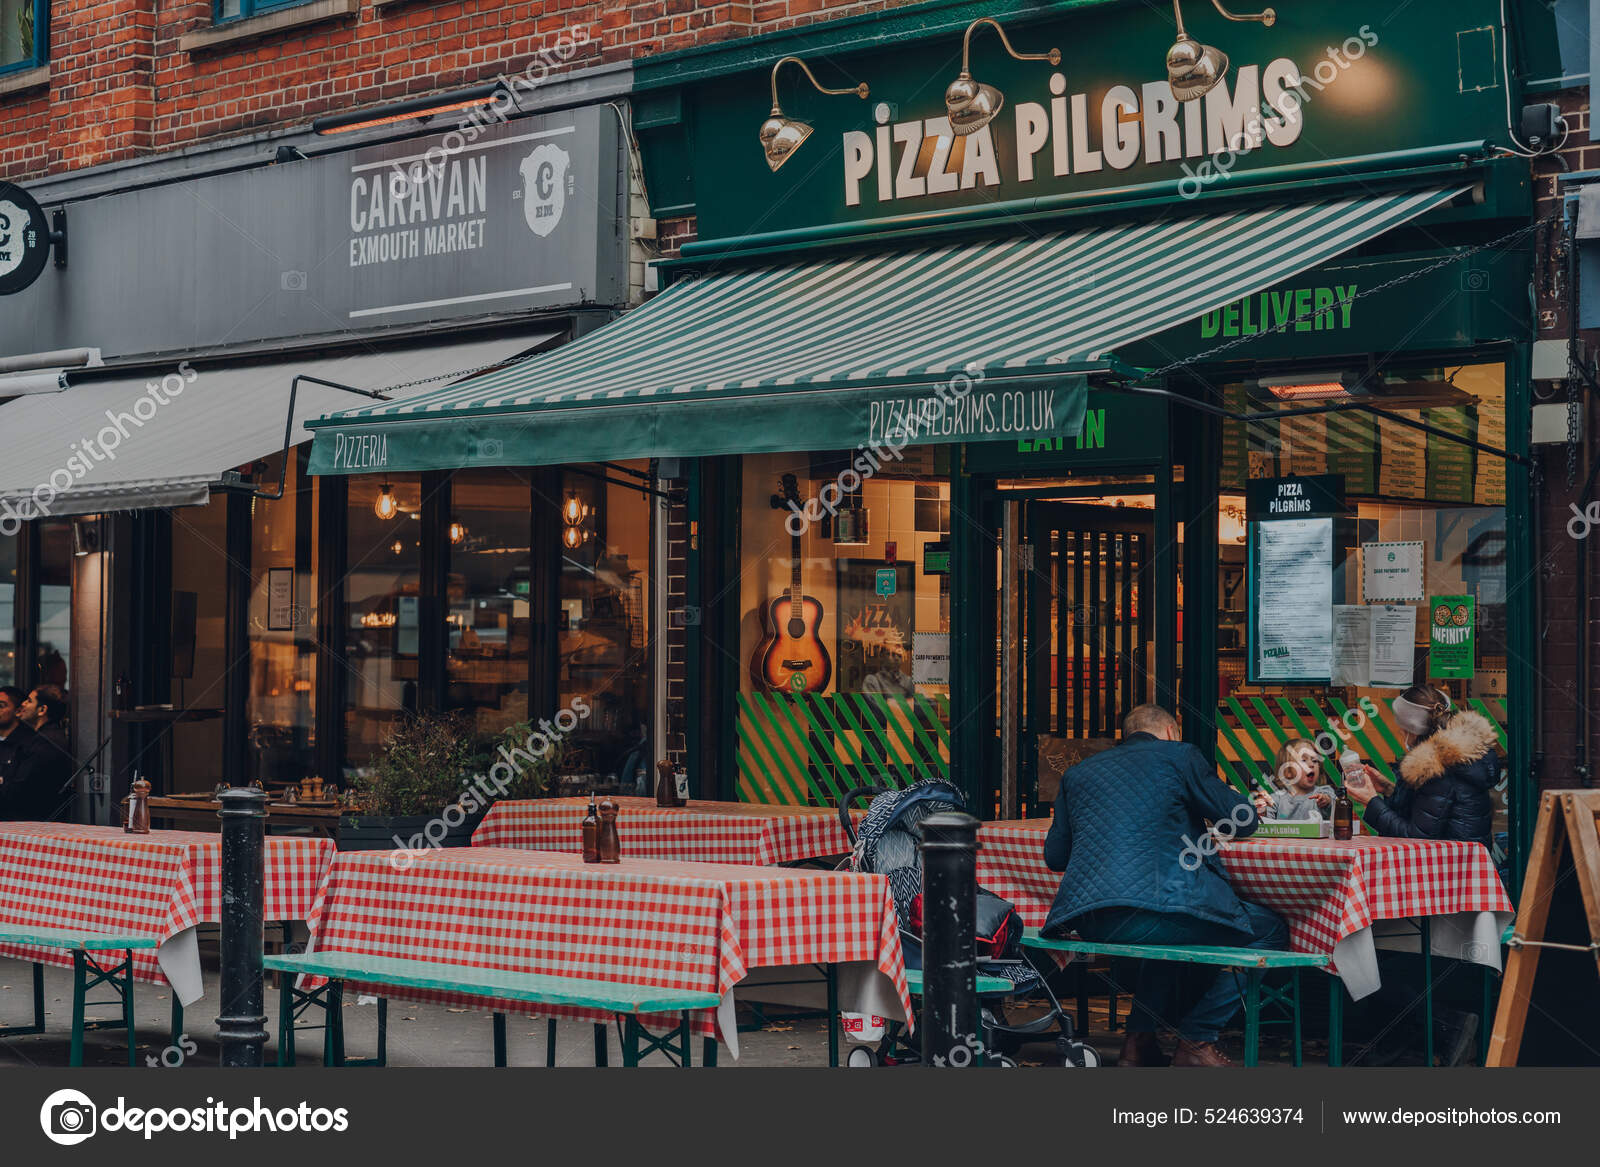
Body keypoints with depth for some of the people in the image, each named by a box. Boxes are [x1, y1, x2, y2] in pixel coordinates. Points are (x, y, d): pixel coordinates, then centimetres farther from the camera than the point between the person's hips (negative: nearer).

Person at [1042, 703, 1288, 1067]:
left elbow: (1054, 855, 24)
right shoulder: (1178, 755, 10)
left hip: (1088, 923, 7)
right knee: (1270, 932, 13)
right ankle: (1195, 1041, 10)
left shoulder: (1078, 773, 23)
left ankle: (1139, 1039, 26)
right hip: (1153, 910, -7)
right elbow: (1243, 819, 12)